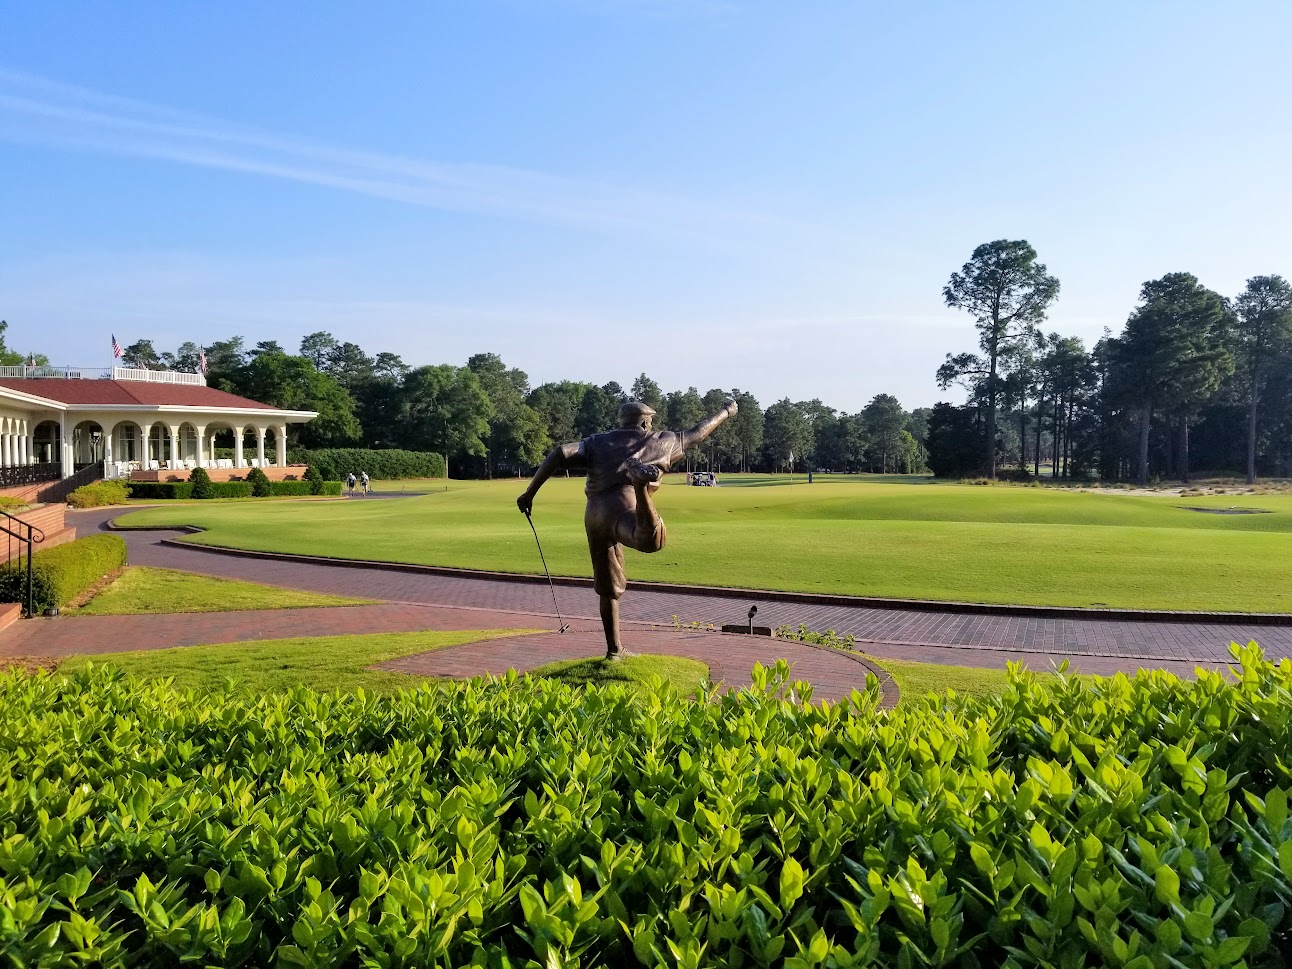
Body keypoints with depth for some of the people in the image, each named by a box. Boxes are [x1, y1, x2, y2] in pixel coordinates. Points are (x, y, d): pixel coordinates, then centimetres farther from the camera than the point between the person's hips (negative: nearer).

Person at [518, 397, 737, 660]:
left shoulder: (597, 443, 27)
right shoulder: (656, 441, 22)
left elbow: (560, 454, 10)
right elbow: (697, 433, 33)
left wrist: (529, 493, 10)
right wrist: (727, 411, 49)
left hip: (593, 515, 5)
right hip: (622, 507, -5)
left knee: (609, 585, 20)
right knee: (652, 540, -39)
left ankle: (614, 649, 27)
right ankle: (639, 478, -60)